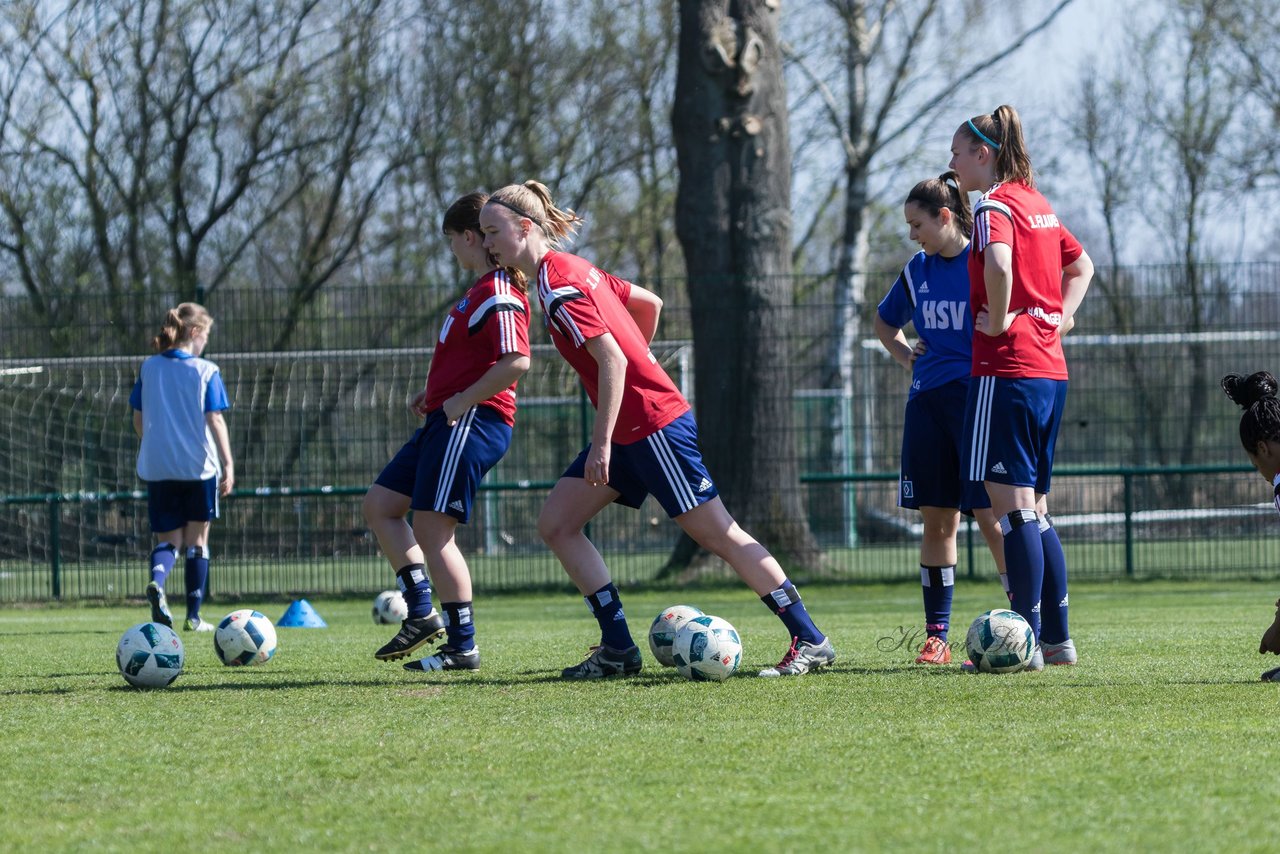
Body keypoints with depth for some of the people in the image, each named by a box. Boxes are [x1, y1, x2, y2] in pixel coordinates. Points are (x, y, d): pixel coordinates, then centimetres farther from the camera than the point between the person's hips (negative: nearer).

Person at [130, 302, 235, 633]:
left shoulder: (149, 368, 5)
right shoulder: (206, 371, -5)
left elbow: (138, 420, 11)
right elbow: (215, 420, -12)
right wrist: (228, 463, -12)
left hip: (157, 467, 3)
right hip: (199, 466, -3)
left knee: (167, 539, 8)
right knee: (197, 538, 11)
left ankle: (157, 581, -26)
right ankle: (194, 616, 12)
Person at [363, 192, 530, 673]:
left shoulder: (498, 293, -16)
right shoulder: (482, 290, 17)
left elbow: (516, 362, -26)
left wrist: (462, 400, -20)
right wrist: (435, 392, 18)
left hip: (472, 420, -11)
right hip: (449, 420, 11)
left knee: (431, 529, -10)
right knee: (379, 505, 13)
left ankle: (462, 646, -4)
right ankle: (422, 613, 11)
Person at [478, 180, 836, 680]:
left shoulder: (558, 286, -17)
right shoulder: (572, 269, 11)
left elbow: (612, 360, -23)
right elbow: (650, 303, 20)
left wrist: (602, 444, -23)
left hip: (651, 426, -10)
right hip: (629, 429, 10)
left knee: (717, 534, -6)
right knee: (556, 523, 6)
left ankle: (810, 640, 0)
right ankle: (618, 649, 5)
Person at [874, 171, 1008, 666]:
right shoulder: (917, 271, 11)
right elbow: (884, 322, 28)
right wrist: (906, 357, 13)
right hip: (928, 402, 6)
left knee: (990, 515, -10)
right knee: (937, 519, 6)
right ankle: (936, 637, 9)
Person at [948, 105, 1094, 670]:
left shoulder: (995, 206, -10)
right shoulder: (1038, 204, 17)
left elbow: (998, 263, -32)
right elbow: (1081, 267, 30)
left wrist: (999, 321, -17)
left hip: (1008, 368, -9)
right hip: (1051, 367, 9)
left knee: (1011, 502, -9)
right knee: (1033, 506, 14)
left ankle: (1026, 643, -12)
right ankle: (1058, 639, 15)